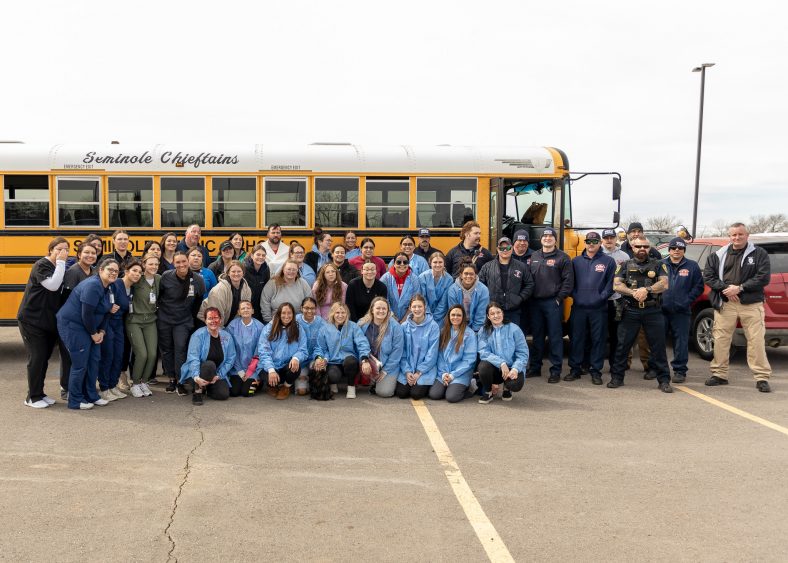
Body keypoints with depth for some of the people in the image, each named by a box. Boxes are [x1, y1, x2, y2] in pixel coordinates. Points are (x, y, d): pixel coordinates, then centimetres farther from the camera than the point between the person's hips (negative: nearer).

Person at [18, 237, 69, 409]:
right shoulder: (41, 265, -13)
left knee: (45, 357, 11)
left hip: (49, 321, 8)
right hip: (32, 319, -7)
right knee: (36, 357, -4)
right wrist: (60, 262, -23)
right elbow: (52, 285, -28)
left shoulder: (59, 267, 10)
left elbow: (61, 293, 11)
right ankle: (32, 397, 6)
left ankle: (40, 393, 21)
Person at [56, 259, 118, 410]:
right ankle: (75, 401, 9)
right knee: (80, 364, -4)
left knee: (94, 360, 10)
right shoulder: (93, 285, -22)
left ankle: (91, 396, 22)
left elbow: (104, 312, 15)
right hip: (72, 325, -10)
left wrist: (101, 331, 3)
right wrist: (94, 333, -13)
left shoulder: (106, 288, 9)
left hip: (89, 327, 10)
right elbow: (86, 314, -24)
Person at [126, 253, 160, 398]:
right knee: (142, 354, -12)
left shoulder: (158, 279, 2)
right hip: (134, 320, -4)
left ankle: (144, 382, 17)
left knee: (153, 354, -4)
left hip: (151, 321, 4)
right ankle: (135, 384, 9)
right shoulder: (137, 280, -12)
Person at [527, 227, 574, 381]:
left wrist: (560, 297, -9)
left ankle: (556, 371, 5)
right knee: (537, 336, 12)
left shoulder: (562, 257, -2)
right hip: (535, 302, 4)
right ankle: (535, 367, 21)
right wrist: (529, 296, 4)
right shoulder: (534, 257, 11)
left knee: (555, 337, -1)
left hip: (553, 303, -4)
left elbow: (568, 280, -5)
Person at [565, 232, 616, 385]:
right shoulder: (576, 261, 10)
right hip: (578, 307, 2)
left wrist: (601, 297, -10)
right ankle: (575, 369, 15)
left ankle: (595, 371, 11)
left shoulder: (608, 261, 4)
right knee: (576, 338, 5)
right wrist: (575, 296, -3)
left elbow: (611, 284, 1)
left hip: (599, 308, -2)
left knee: (598, 339, 3)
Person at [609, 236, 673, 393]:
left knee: (658, 346, 1)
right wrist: (634, 292, -16)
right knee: (622, 345, 3)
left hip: (653, 311, -1)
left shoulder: (658, 265, 10)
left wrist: (646, 289, -19)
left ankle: (664, 380, 8)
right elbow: (616, 285, 0)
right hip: (630, 311, 1)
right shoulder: (625, 265, 12)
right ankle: (617, 377, 13)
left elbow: (664, 284, -3)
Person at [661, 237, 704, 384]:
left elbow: (699, 287, 4)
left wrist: (688, 300, -7)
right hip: (661, 310, 1)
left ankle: (680, 370, 9)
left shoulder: (692, 266, 5)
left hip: (681, 311, -1)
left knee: (681, 342, 1)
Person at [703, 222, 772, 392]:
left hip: (751, 304, -2)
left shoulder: (759, 254, 3)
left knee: (756, 340, -3)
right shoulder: (718, 255, 10)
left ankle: (762, 377, 4)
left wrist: (740, 288, -13)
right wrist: (725, 288, -10)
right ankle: (719, 374, 14)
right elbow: (708, 276, 6)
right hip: (725, 304, 2)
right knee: (720, 339, 4)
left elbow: (764, 277, -6)